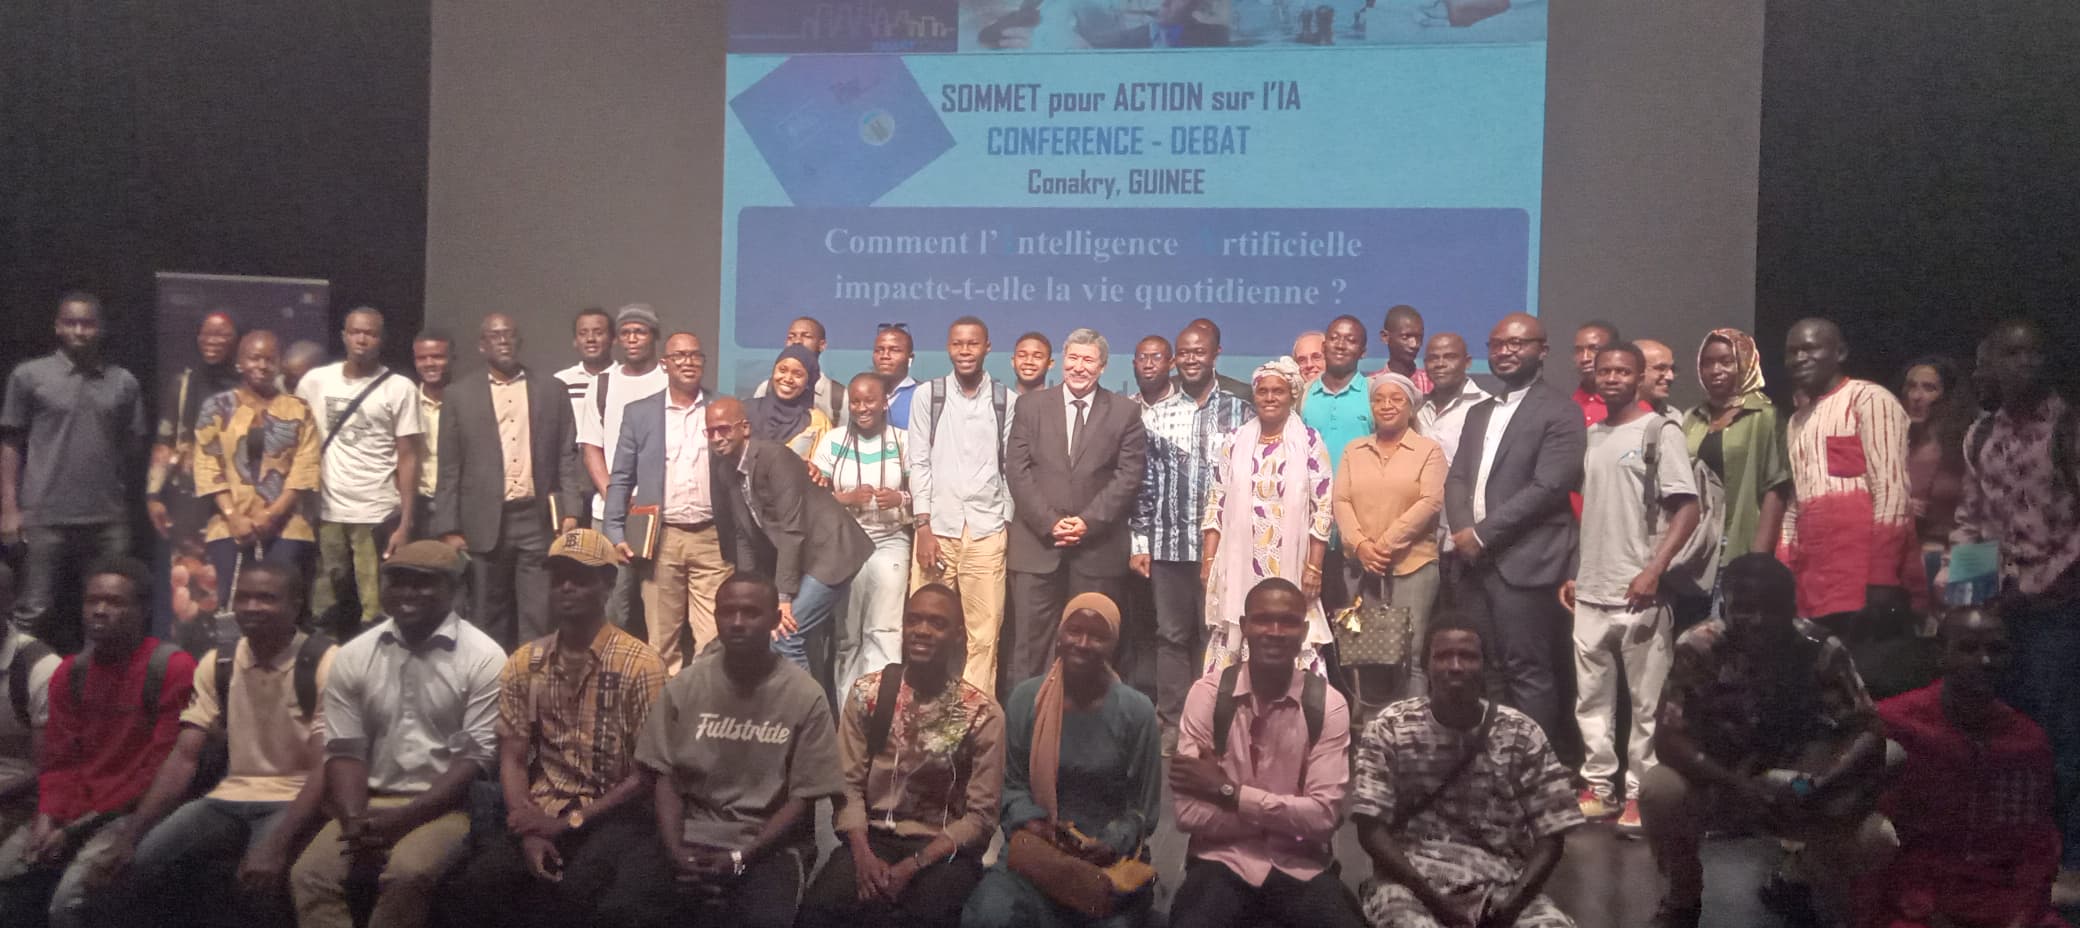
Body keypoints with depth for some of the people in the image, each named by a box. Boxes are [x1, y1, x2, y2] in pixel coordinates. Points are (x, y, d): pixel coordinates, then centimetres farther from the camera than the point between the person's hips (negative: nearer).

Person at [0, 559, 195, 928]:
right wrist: (48, 816, -8)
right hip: (69, 812, 7)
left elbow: (162, 769, -12)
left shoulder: (172, 668, -10)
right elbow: (58, 760, 13)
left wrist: (78, 827, -13)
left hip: (130, 813, -7)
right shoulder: (69, 671, 13)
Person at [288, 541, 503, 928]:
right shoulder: (353, 656, 8)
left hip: (442, 805, -4)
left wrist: (405, 817, -18)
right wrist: (355, 821, -12)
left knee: (406, 874, -31)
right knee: (309, 875, -21)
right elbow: (344, 751, 5)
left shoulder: (483, 658, -5)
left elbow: (476, 757, -9)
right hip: (369, 803, 4)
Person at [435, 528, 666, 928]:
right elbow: (512, 760, 6)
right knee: (469, 888, -23)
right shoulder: (523, 664, 10)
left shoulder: (641, 665, -5)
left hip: (613, 817, -4)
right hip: (540, 816, 4)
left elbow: (648, 774, -6)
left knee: (571, 893, -33)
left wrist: (569, 822, -12)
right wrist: (529, 832, -12)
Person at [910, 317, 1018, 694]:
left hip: (987, 530, 0)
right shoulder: (927, 394, 6)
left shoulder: (1007, 400, 6)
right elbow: (919, 462, 3)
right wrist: (923, 527, -3)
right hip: (937, 526, 0)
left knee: (985, 632, -1)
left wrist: (1009, 524, 4)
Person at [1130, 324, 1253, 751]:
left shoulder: (1241, 412, 2)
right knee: (1172, 635, 7)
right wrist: (1139, 542, 2)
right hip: (1168, 544, 2)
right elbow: (1145, 481, 6)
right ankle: (1171, 726, 16)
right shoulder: (1155, 414, 7)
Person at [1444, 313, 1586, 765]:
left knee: (1528, 673, -4)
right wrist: (1463, 531, -5)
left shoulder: (1560, 412, -3)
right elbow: (1456, 479, 14)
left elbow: (1549, 487, -13)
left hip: (1526, 563, -7)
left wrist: (1483, 534, -13)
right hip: (1475, 561, 7)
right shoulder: (1479, 413, 21)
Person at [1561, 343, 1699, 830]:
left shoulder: (1659, 431, -4)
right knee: (1591, 697, 10)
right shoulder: (1589, 436, 13)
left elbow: (1688, 510, -10)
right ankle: (1599, 786, 19)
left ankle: (1639, 794, 10)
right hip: (1590, 591, 6)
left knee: (1646, 701, 2)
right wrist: (1572, 573, 13)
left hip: (1638, 592, -6)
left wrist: (1653, 572, -19)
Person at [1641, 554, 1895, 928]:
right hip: (1718, 781, -2)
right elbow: (1667, 739, -25)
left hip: (1794, 786, 2)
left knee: (1876, 841, -21)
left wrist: (1820, 785, -34)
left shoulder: (1822, 651, -16)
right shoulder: (1699, 648, -23)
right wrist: (1735, 785, -39)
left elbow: (1870, 732, -16)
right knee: (1659, 792, -33)